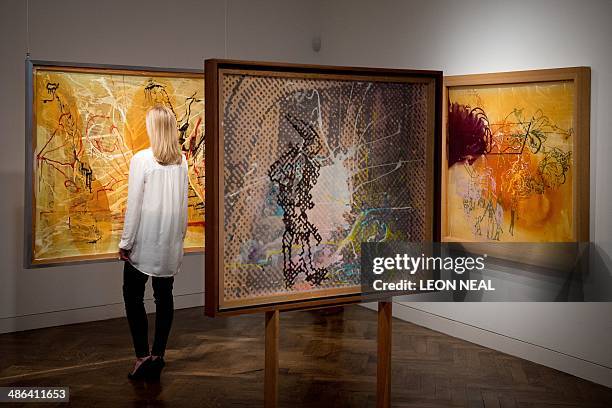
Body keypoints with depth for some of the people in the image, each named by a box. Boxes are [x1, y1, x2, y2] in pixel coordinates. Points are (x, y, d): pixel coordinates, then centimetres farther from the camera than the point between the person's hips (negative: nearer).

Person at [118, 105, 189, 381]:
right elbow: (183, 202, 8)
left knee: (133, 296, 7)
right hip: (171, 242, 5)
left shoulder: (142, 159, -13)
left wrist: (125, 242, -5)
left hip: (145, 241, -5)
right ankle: (158, 356, 14)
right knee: (164, 297, 10)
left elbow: (134, 205, -12)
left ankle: (143, 355, 2)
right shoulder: (181, 161, 1)